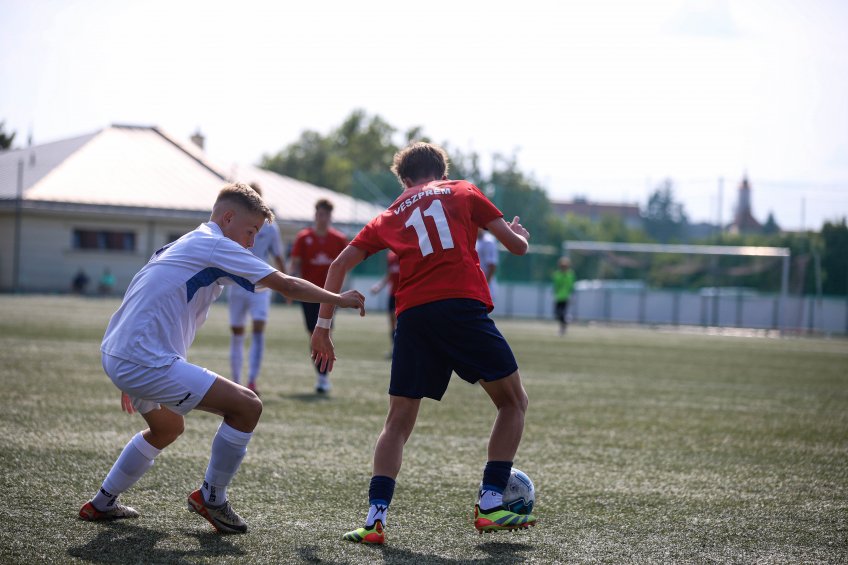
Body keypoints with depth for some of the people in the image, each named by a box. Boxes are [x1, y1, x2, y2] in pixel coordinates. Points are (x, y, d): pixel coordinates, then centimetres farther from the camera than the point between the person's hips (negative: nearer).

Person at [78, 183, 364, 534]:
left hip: (114, 355, 10)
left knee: (168, 427, 34)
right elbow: (286, 285, -7)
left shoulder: (180, 247, 21)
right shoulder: (217, 246, -7)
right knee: (247, 406, -9)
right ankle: (210, 498, 6)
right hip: (146, 363, -10)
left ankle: (102, 503, 36)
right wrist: (339, 299, 7)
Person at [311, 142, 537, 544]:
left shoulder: (389, 216, 25)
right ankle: (490, 505, 3)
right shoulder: (463, 192, 18)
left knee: (399, 421, 12)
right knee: (513, 401, 12)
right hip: (463, 306, -3)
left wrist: (323, 325, 23)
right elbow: (517, 245, 18)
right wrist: (520, 234, 43)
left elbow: (340, 264, 19)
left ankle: (376, 517, -4)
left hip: (412, 315, 3)